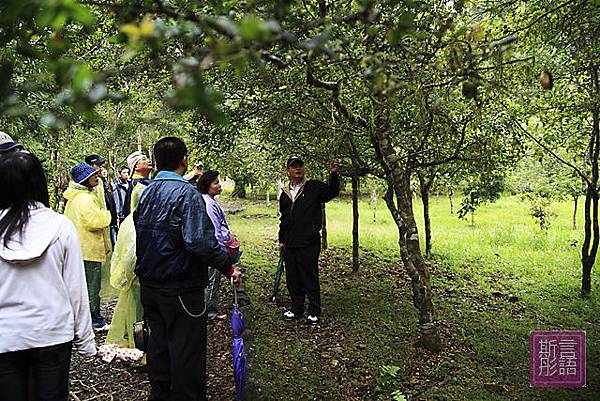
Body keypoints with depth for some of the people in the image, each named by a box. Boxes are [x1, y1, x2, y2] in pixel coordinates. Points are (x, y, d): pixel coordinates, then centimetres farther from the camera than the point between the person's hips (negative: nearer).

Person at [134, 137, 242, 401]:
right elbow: (199, 241, -28)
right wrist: (228, 267, -20)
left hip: (149, 285, 8)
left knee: (158, 342, 21)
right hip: (180, 288, -8)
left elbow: (139, 235, 14)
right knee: (186, 349, 4)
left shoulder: (146, 193, 7)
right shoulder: (186, 193, -18)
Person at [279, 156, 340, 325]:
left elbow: (331, 192, -18)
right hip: (290, 245, 6)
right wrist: (281, 240, 21)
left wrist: (333, 174, -34)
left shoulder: (314, 187, -1)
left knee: (310, 278, 1)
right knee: (293, 279, 13)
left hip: (309, 244, -5)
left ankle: (314, 312, 13)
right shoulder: (285, 194, 15)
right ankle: (297, 308, 28)